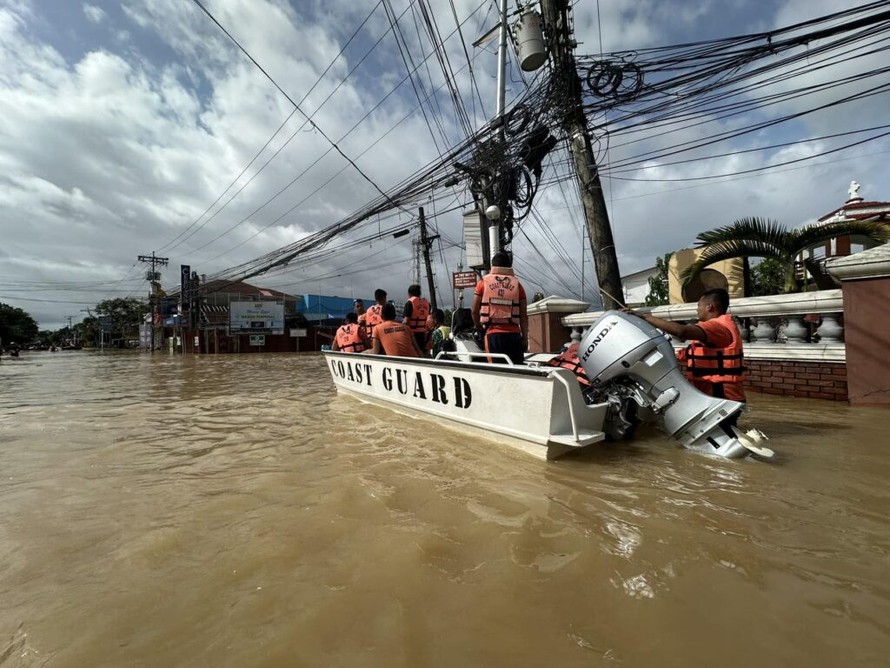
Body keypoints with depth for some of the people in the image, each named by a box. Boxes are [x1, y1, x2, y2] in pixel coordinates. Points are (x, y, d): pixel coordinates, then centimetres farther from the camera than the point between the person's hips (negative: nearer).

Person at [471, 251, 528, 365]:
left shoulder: (483, 282, 4)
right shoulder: (517, 284, 5)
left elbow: (475, 311, 4)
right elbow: (523, 315, 3)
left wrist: (478, 327, 21)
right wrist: (525, 337, 9)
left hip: (493, 333, -1)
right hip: (513, 334, 1)